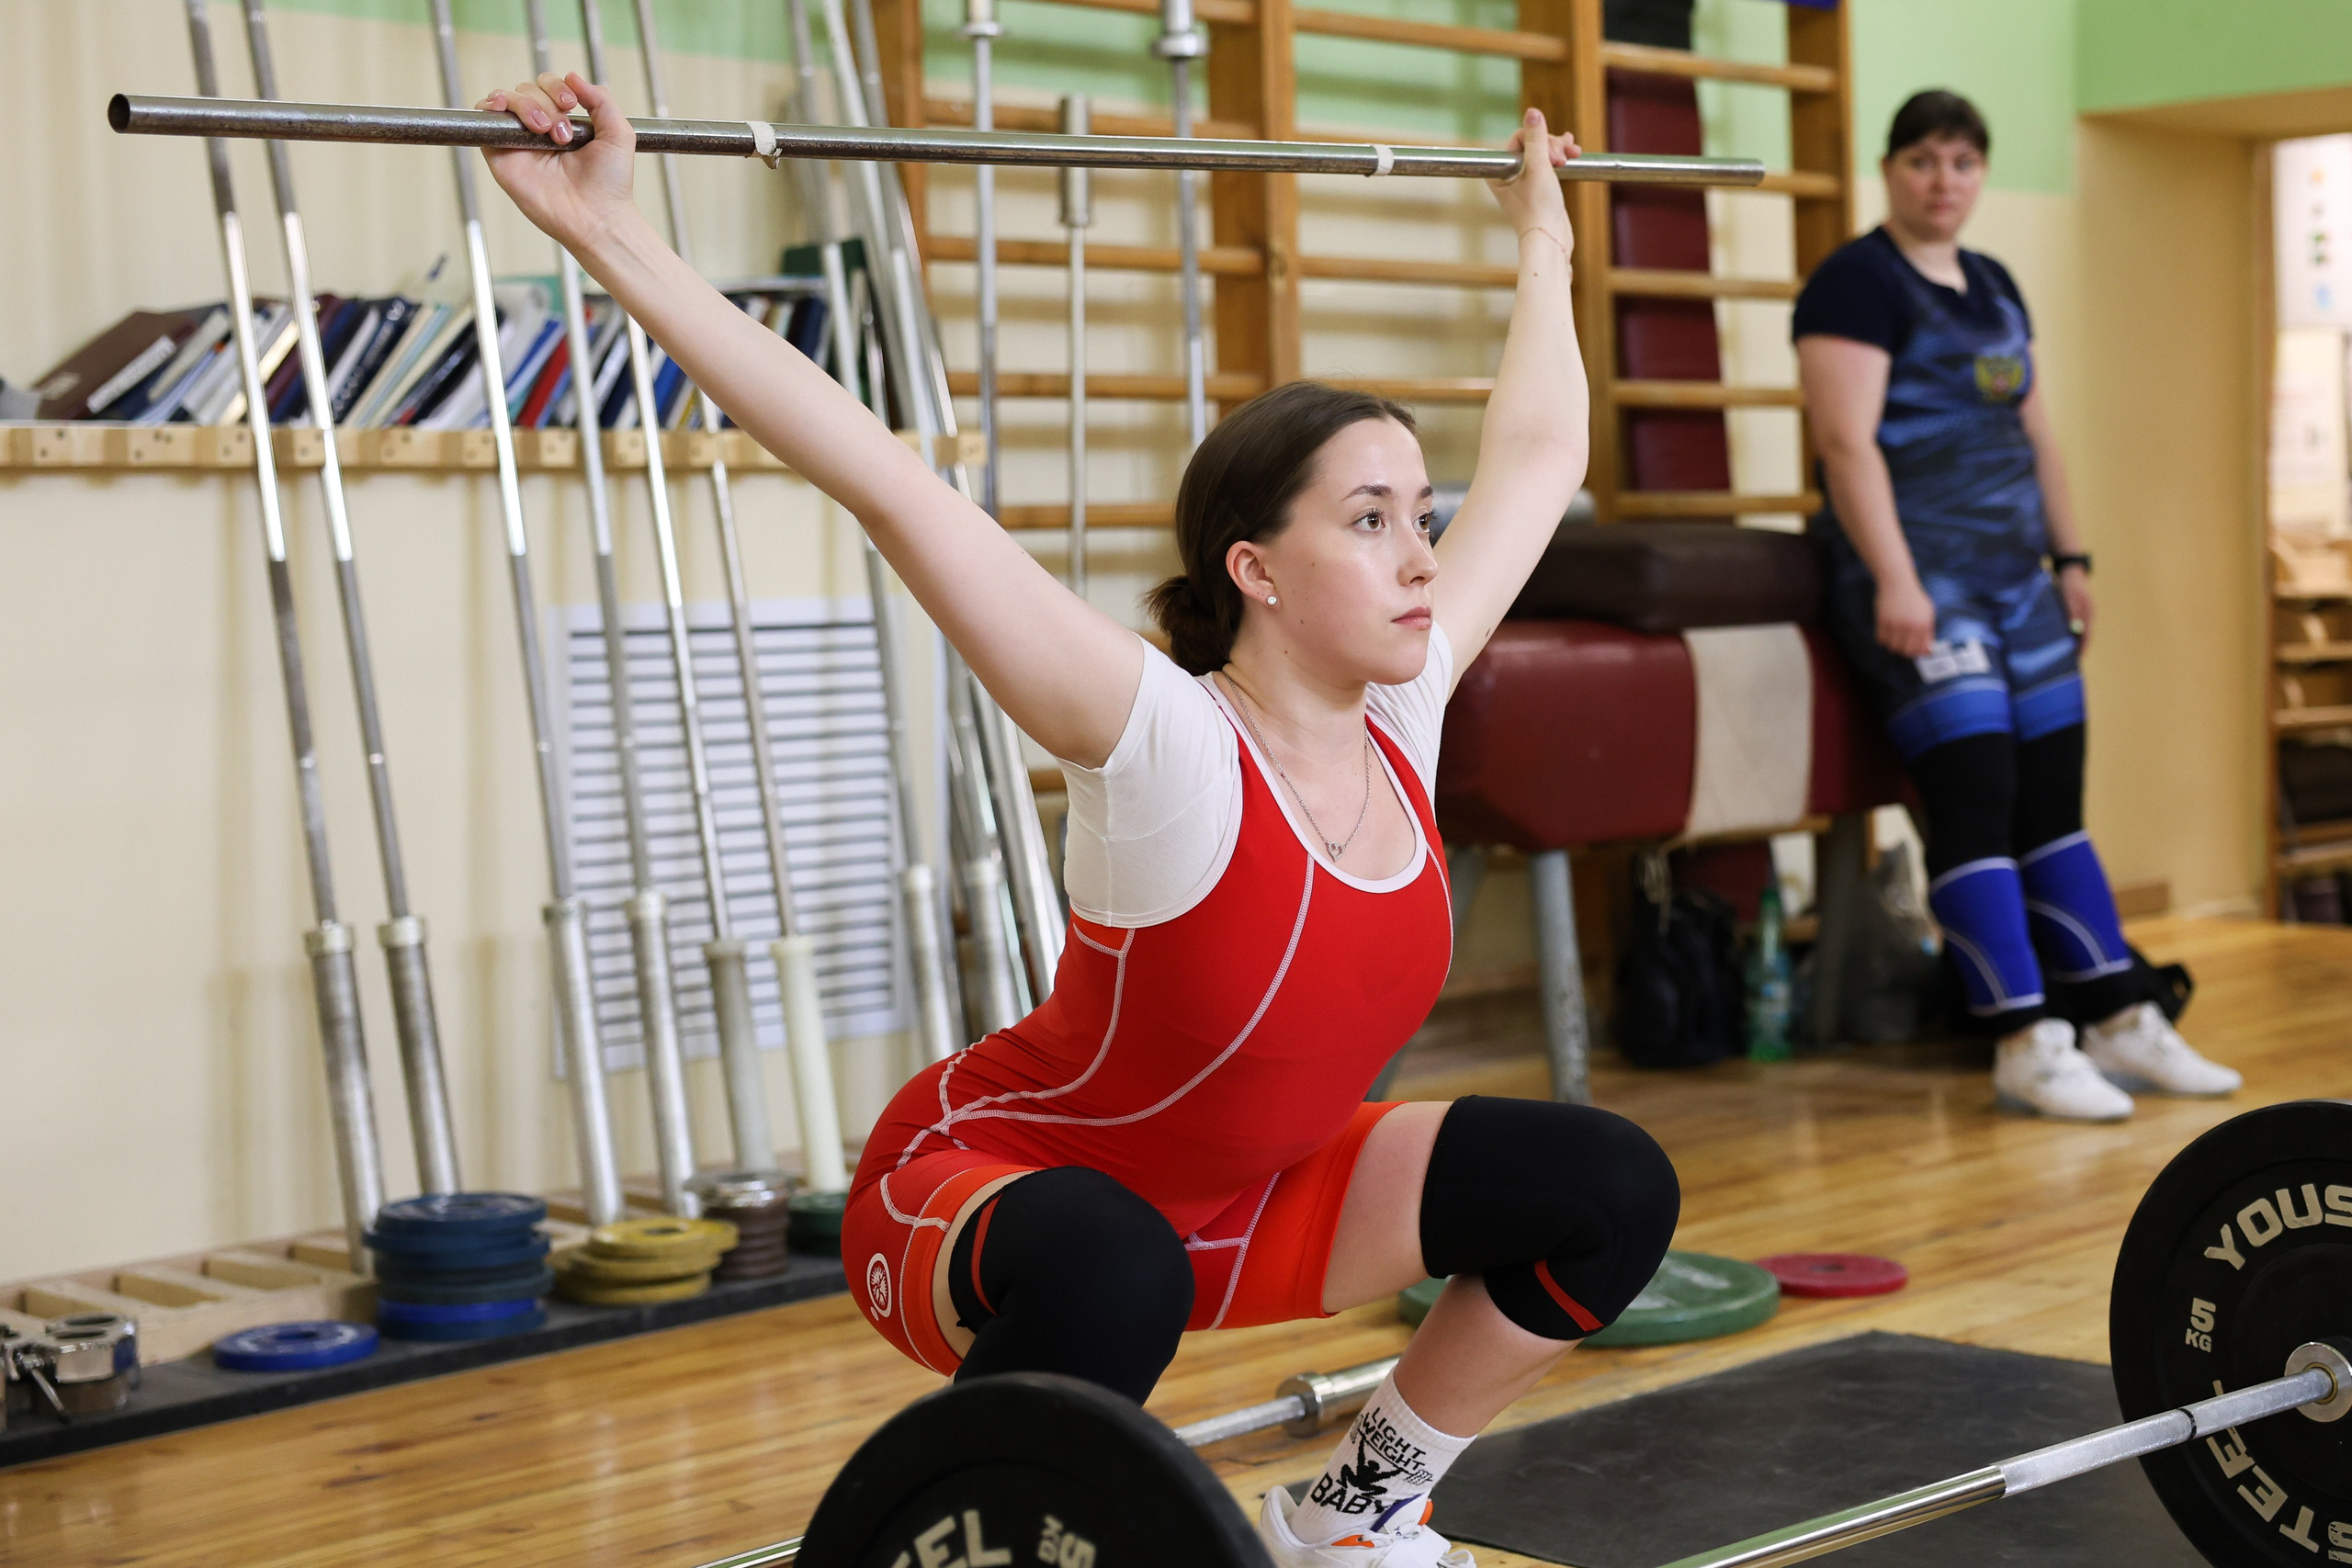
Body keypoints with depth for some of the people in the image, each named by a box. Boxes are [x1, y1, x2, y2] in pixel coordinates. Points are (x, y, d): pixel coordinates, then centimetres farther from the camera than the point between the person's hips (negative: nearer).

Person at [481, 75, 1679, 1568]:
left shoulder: (1405, 710, -10)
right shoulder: (1169, 753, -28)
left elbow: (1539, 455, 6)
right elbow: (895, 489, -35)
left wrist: (1542, 239, 18)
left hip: (1239, 1197, 7)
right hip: (997, 1184, -7)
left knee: (1612, 1188, -2)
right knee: (1112, 1274, -41)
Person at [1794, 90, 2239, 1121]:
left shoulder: (1994, 288, 19)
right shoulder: (1857, 283, -6)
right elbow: (1847, 441, -15)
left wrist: (2070, 558, 15)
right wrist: (1894, 581, -23)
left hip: (2015, 575, 8)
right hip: (1921, 581, -8)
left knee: (2054, 802, 7)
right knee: (1974, 800, -12)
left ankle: (2119, 1024, 11)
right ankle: (2025, 1045, -9)